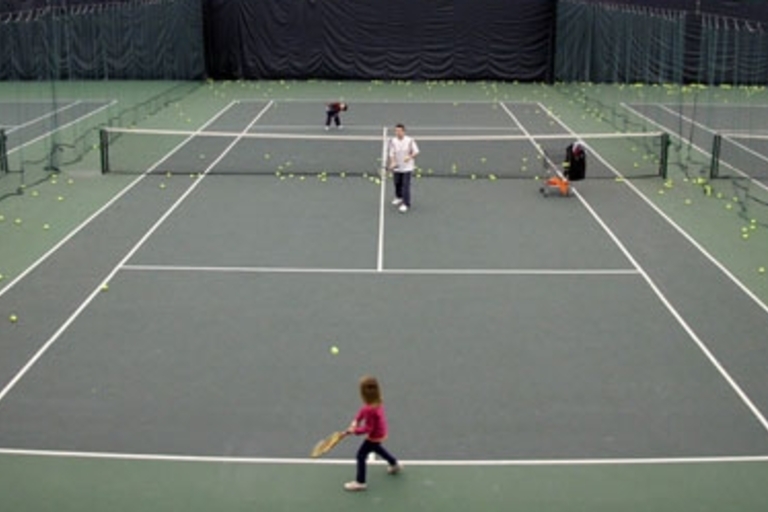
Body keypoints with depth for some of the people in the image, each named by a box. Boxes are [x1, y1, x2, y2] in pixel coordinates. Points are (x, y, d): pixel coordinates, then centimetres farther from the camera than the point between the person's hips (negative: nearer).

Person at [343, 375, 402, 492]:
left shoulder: (370, 410, -39)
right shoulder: (377, 402, -12)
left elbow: (368, 429, -30)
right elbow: (363, 411, 2)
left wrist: (354, 431, -19)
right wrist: (356, 421, -8)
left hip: (374, 437, -9)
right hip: (381, 433, 9)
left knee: (361, 456, 2)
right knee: (377, 448, 37)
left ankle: (360, 482, 12)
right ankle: (395, 464, 55)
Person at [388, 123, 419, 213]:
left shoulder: (409, 140, -12)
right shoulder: (393, 141, -6)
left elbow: (416, 151, -5)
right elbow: (392, 154, -6)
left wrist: (410, 157, -24)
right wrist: (392, 163, -23)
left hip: (407, 167, -3)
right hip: (397, 167, 3)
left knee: (406, 185, -7)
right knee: (397, 183, 17)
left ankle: (406, 204, 0)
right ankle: (399, 197, 44)